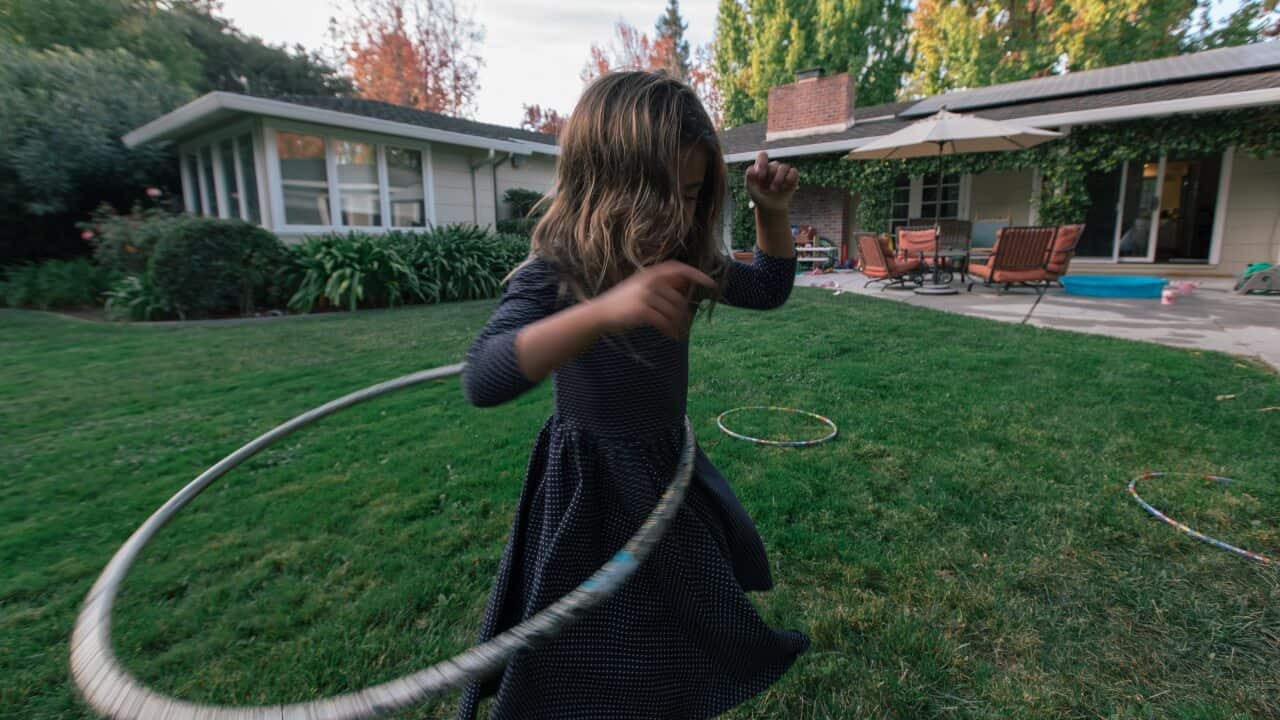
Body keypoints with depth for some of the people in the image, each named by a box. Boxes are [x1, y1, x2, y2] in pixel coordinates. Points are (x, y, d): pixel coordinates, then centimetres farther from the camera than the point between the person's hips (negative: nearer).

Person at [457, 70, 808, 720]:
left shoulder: (682, 262, -5)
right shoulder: (552, 275, -23)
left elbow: (769, 290, 10)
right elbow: (483, 380, -40)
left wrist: (772, 212, -7)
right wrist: (605, 309, -53)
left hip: (672, 470, 6)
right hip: (591, 487, -6)